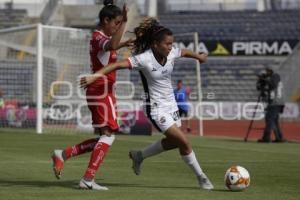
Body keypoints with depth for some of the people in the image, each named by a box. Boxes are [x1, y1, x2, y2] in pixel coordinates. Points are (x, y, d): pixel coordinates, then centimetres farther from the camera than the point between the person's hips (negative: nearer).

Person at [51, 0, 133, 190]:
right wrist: (124, 22, -39)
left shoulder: (100, 37, 17)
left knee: (104, 137, 11)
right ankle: (88, 179, -14)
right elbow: (112, 45, -39)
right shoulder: (99, 37, -13)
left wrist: (123, 44, 31)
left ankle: (63, 154, 12)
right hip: (102, 92, -10)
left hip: (100, 92, 10)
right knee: (108, 135, -11)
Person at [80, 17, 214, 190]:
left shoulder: (172, 53, -6)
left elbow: (185, 52, 17)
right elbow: (118, 65, -31)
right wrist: (95, 75, -41)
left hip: (171, 104, 8)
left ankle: (139, 156, 36)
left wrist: (199, 56, 37)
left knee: (174, 142, 16)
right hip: (156, 108, -8)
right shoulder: (144, 59, -24)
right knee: (184, 141, -11)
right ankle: (201, 177, 7)